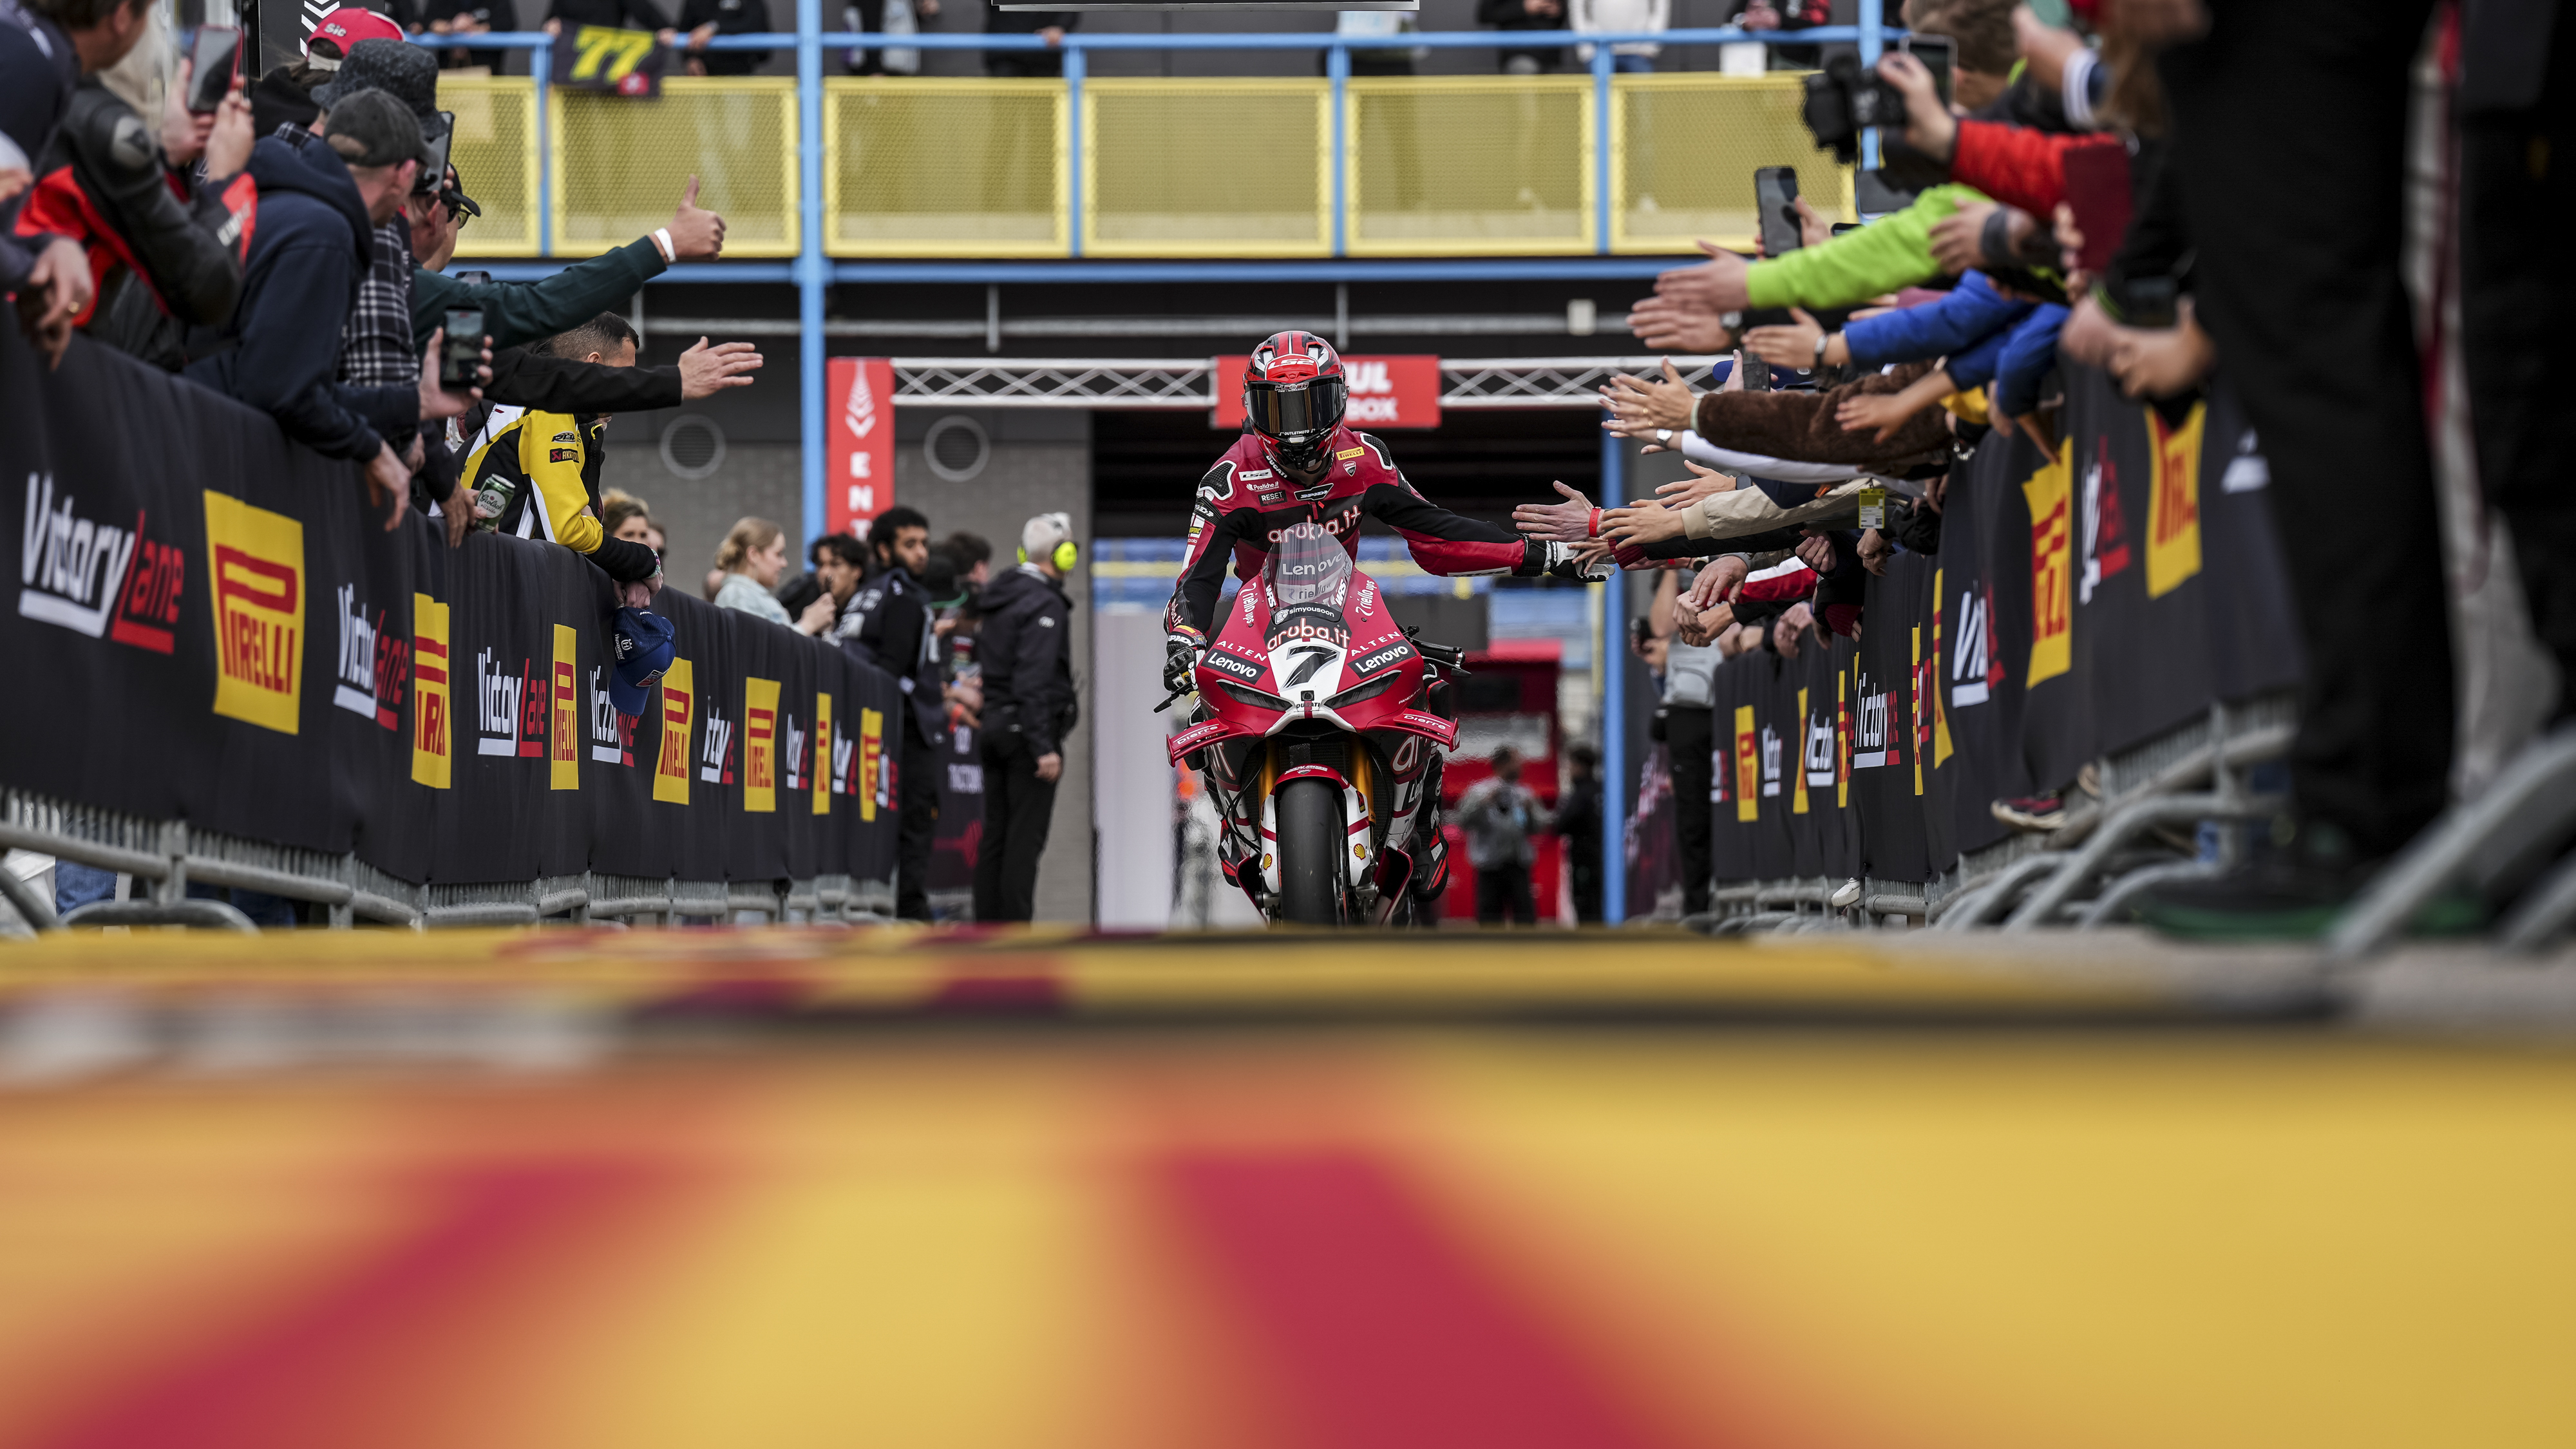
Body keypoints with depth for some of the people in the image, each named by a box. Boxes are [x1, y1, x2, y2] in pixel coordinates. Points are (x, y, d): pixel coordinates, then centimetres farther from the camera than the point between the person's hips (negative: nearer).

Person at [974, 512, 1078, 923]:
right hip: (1027, 730, -8)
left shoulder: (998, 597, 13)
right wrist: (1044, 747, -22)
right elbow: (1033, 680, -21)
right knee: (1025, 840, -6)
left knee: (994, 838, 11)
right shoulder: (1046, 604, -14)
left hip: (993, 727, 8)